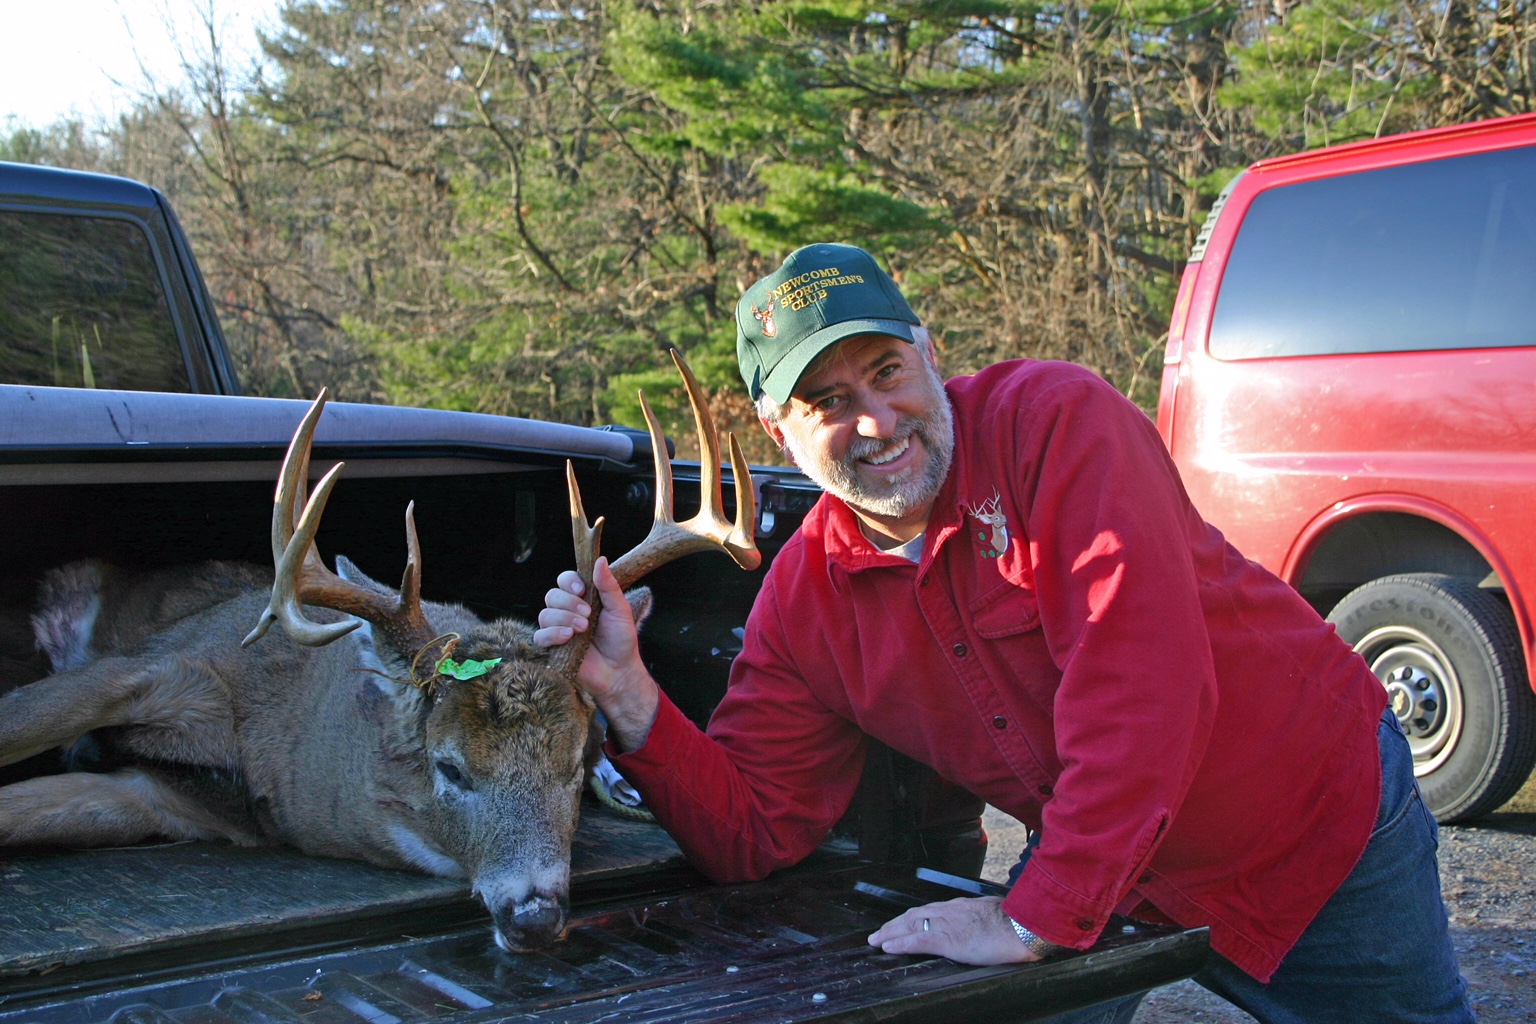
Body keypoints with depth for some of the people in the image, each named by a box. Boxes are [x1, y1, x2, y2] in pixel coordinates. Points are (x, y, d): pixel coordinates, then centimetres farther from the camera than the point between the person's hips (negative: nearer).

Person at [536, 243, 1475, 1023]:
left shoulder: (1054, 418, -25)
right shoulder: (805, 600, -8)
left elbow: (1138, 677, -34)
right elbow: (753, 832, -7)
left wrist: (1036, 920, -33)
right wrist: (629, 697, -23)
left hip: (1324, 819, -4)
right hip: (1121, 879, 4)